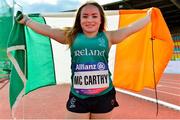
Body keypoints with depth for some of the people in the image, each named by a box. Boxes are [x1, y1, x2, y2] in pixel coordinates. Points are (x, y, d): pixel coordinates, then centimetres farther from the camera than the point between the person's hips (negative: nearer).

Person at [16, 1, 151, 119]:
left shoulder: (108, 37, 2)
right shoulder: (72, 36, 2)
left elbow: (130, 28, 7)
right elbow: (47, 30, 5)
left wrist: (148, 16, 14)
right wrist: (26, 20, 10)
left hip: (104, 96, 1)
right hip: (78, 97, 0)